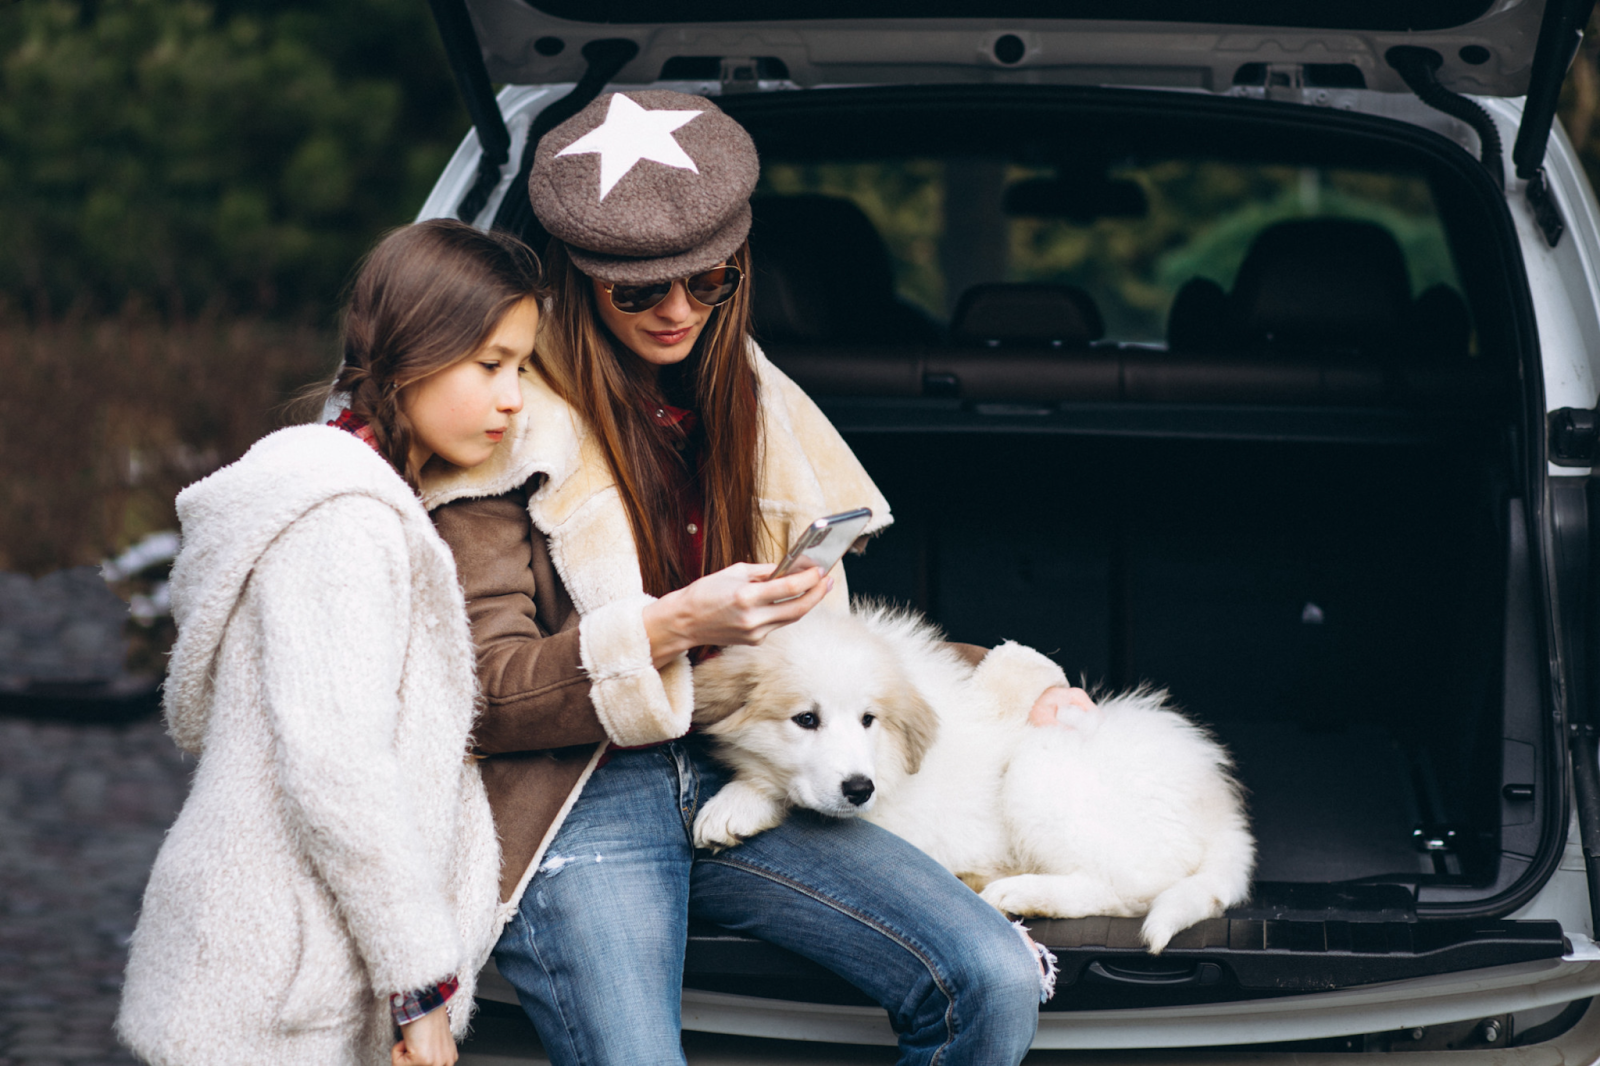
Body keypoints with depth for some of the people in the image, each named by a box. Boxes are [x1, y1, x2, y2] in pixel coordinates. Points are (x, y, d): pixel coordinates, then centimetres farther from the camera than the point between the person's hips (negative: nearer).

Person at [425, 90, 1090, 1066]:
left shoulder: (747, 398, 17)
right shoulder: (513, 427, -2)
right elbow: (486, 697, -6)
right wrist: (672, 627, -18)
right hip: (580, 800, -5)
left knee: (997, 980, -17)